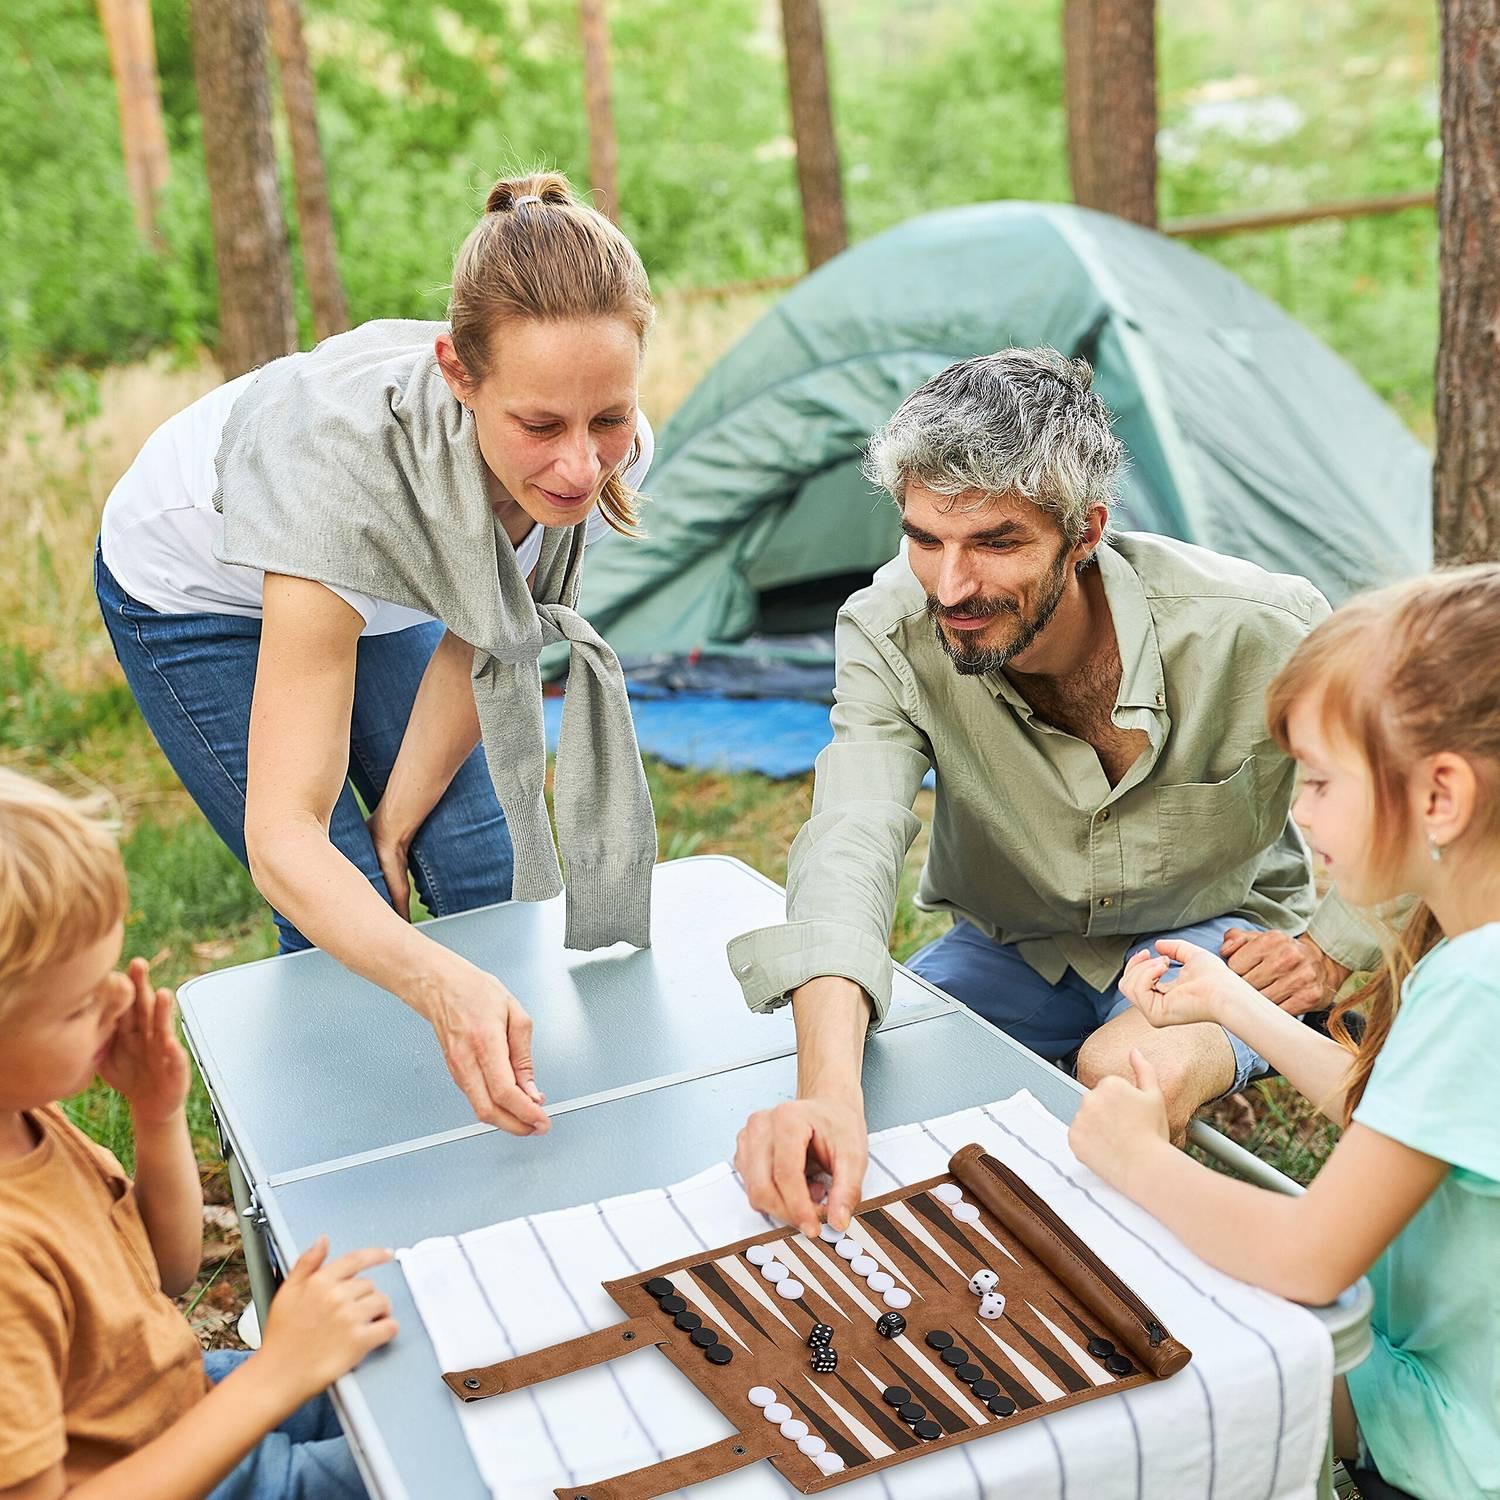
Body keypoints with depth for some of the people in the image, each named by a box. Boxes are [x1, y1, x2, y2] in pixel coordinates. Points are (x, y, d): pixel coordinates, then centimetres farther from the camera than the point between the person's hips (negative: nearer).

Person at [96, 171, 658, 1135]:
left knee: (492, 872, -3)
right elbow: (283, 836, -46)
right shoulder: (350, 457, -46)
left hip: (379, 590, 5)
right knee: (346, 916, -10)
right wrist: (442, 986, -62)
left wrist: (396, 827, -9)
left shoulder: (610, 455, -31)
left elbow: (480, 644, -12)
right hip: (201, 590, -4)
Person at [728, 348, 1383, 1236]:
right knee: (852, 1065, -22)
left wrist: (1333, 949, -13)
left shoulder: (1256, 628, -27)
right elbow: (851, 845, -40)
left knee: (1135, 1073, -35)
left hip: (1215, 934, -2)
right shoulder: (892, 635, -24)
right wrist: (829, 1093, -54)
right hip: (1009, 950, 2)